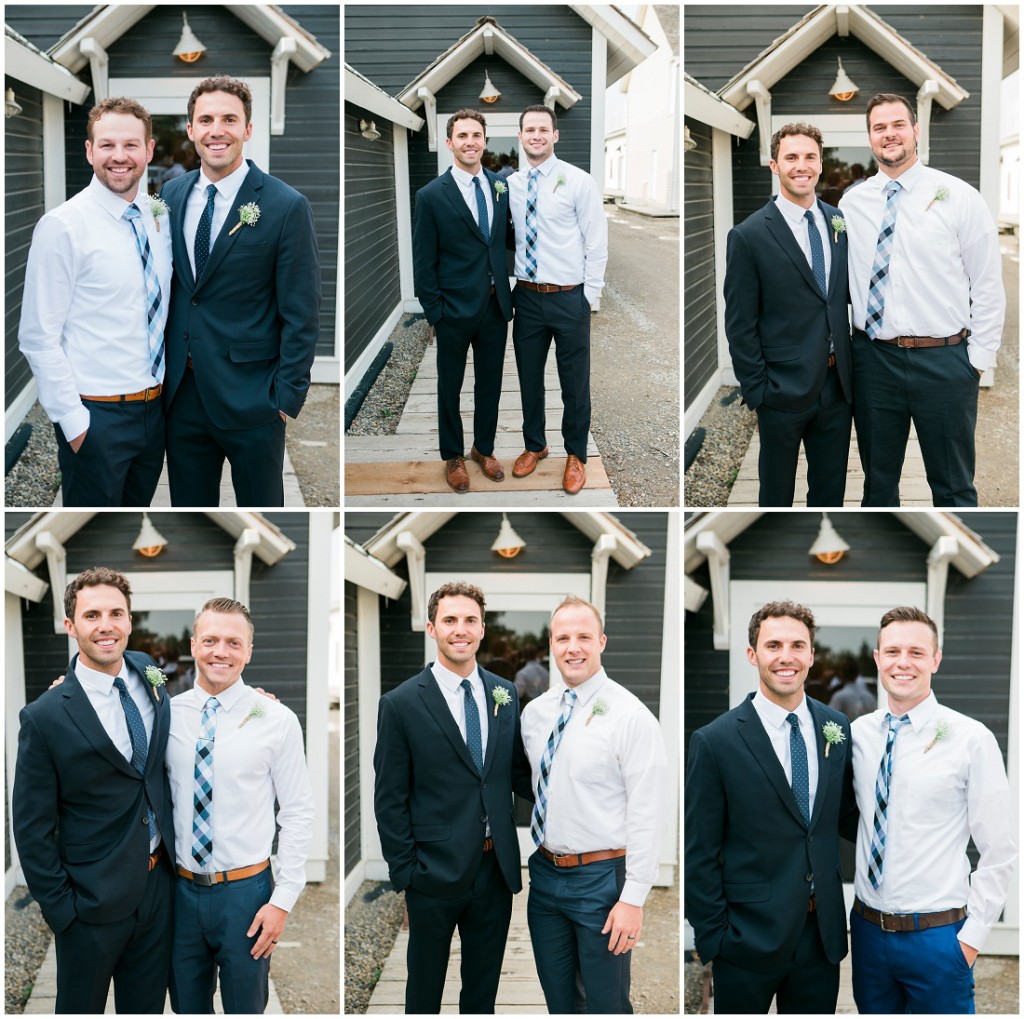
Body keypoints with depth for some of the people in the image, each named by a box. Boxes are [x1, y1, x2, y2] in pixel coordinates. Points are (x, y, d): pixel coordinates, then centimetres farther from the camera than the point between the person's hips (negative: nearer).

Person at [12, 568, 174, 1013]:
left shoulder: (148, 672, 0)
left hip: (158, 885, 5)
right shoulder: (45, 717, -17)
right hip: (94, 899, -4)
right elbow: (32, 828, -11)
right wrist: (59, 907, -10)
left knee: (146, 1008, 18)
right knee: (81, 1009, 14)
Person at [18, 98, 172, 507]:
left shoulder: (159, 217, 7)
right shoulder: (63, 227, -13)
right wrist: (73, 421, -15)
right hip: (97, 416, -6)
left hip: (154, 408, 6)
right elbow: (38, 338, -14)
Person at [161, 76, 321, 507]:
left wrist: (287, 396, -12)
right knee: (189, 505, 14)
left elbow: (301, 315, -9)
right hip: (180, 392, 5)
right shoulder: (171, 194, 6)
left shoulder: (286, 207, -10)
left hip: (250, 399, -4)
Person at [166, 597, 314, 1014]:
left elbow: (298, 813, -5)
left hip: (245, 891, -2)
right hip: (180, 889, 2)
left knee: (246, 1007, 12)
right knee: (187, 1008, 16)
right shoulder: (167, 713, 0)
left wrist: (283, 900, -8)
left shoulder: (276, 720, -8)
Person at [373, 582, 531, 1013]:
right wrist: (405, 876, -9)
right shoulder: (401, 704, -9)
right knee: (425, 984, 12)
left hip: (496, 868, 4)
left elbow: (517, 772, 10)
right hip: (435, 874, -4)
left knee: (483, 985, 17)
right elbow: (389, 800, -6)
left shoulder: (505, 694, 4)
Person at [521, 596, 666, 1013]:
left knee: (606, 1004, 6)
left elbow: (647, 813, -16)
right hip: (545, 873, 6)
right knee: (557, 997, 17)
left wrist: (633, 899, -18)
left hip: (602, 877, -6)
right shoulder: (536, 712, 5)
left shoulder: (630, 715, -13)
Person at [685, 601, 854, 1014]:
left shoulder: (837, 729, 3)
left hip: (823, 933, 4)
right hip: (748, 938, -4)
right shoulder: (714, 742, -11)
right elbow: (699, 856, -8)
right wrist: (713, 939, -9)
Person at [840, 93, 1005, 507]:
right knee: (878, 480, 14)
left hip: (944, 360, -2)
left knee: (953, 486, 8)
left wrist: (980, 358, -5)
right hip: (872, 358, 2)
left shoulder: (959, 197, -3)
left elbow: (989, 284, -2)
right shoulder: (851, 203, 5)